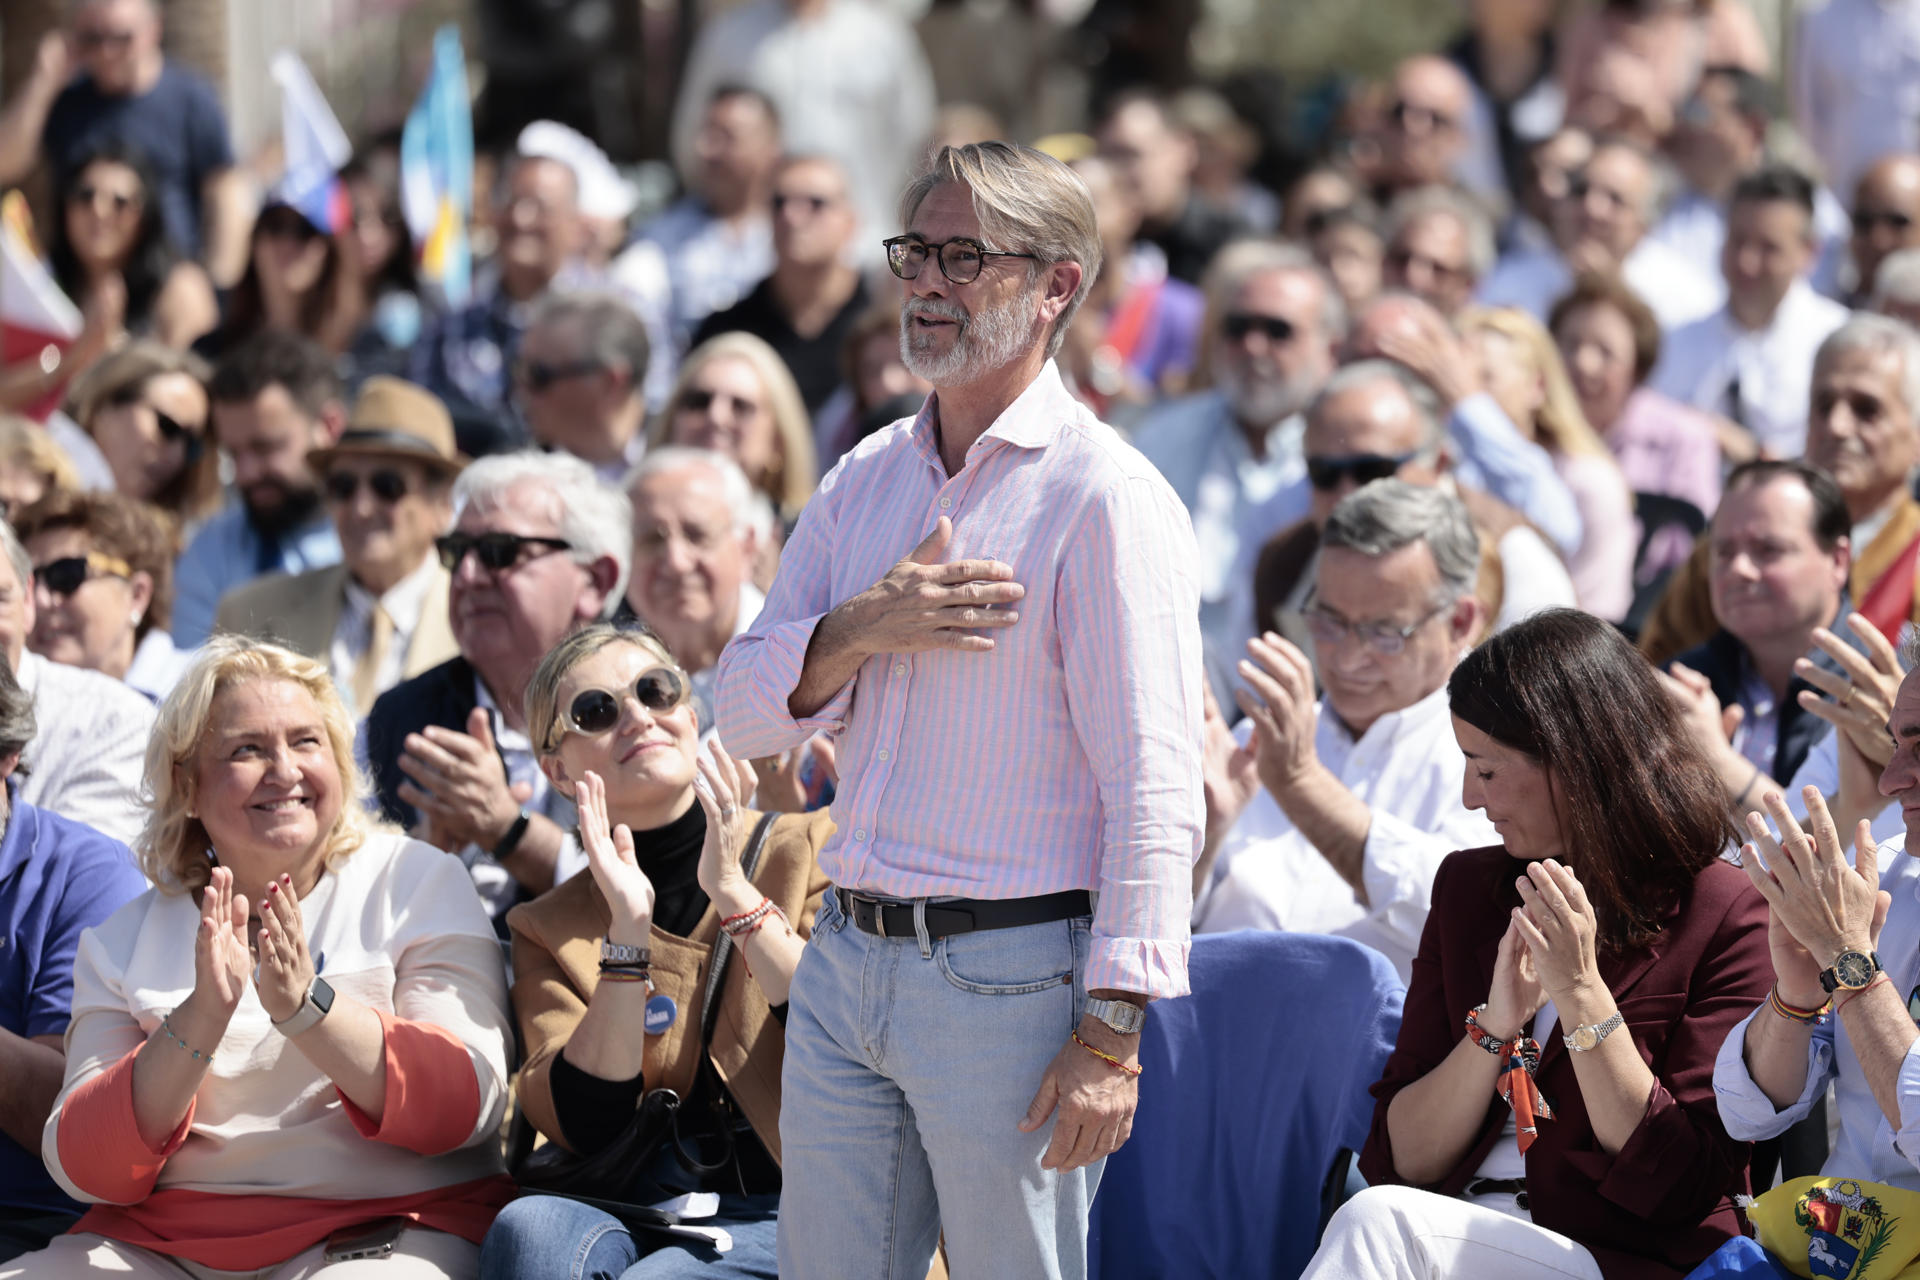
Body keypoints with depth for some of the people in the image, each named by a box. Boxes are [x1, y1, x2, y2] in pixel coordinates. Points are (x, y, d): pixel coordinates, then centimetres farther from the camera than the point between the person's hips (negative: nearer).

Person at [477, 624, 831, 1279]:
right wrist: (627, 931, -13)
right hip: (639, 1217, 3)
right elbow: (588, 1126, -5)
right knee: (529, 1227, -32)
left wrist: (733, 892, -13)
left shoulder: (807, 850, 6)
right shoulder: (549, 930, 11)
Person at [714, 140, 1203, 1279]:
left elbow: (1154, 788, -14)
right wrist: (859, 632, -9)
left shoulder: (1104, 498, -9)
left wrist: (1111, 1030, -20)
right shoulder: (866, 480, 14)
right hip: (846, 963, 7)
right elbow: (748, 715, 12)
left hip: (1009, 974, -7)